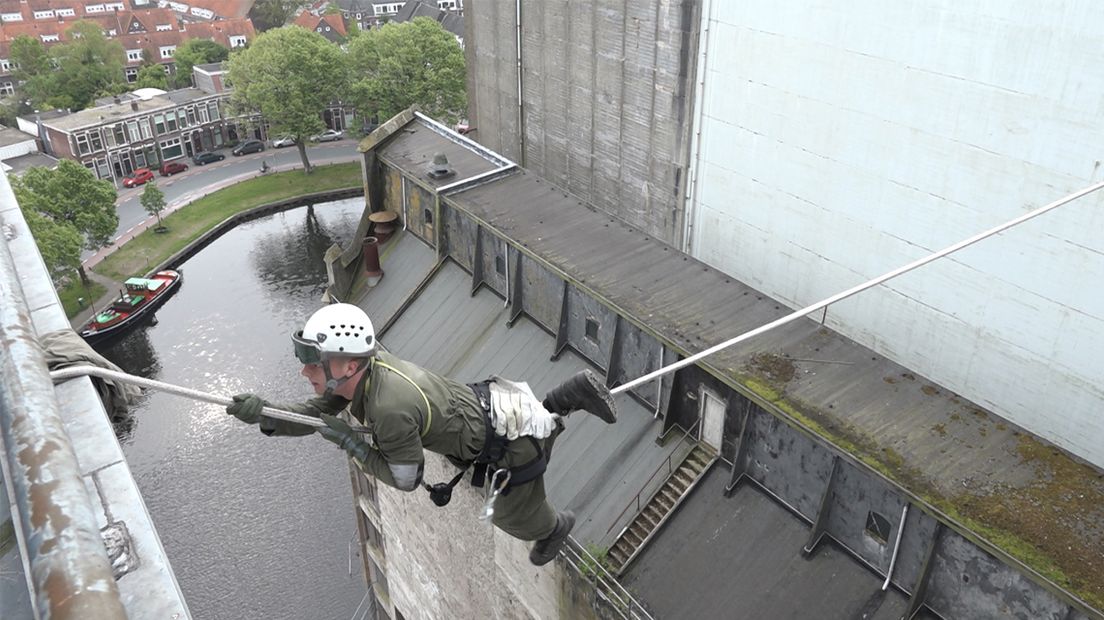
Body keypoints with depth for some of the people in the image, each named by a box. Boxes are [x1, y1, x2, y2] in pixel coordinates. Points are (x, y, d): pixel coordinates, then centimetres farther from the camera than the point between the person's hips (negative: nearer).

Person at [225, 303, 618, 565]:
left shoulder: (390, 409, -38)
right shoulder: (363, 364, -15)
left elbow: (406, 479, -21)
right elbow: (313, 414, -2)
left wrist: (349, 441, -21)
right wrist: (265, 415, -19)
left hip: (511, 440, -7)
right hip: (487, 400, 7)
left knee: (514, 517, 21)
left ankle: (554, 528, 52)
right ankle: (576, 393, 40)